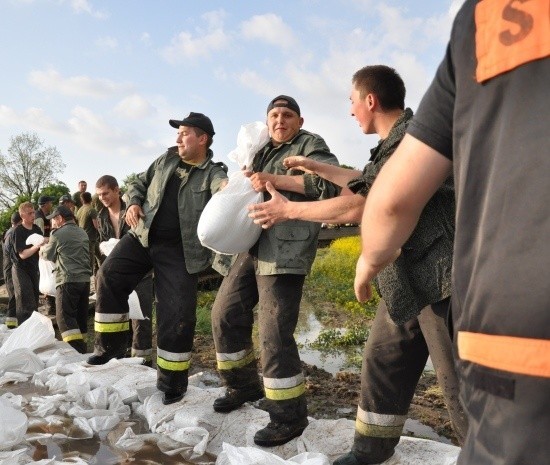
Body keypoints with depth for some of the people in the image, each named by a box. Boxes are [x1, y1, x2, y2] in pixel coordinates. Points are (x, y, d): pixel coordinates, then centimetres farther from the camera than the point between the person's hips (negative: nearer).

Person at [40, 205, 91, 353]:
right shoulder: (83, 232, 14)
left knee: (64, 318, -6)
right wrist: (50, 246, 32)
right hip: (85, 279, 7)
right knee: (80, 317, 12)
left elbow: (48, 256, 9)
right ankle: (82, 348, 16)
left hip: (68, 280, -7)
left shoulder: (58, 234, -5)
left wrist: (43, 248, 32)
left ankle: (77, 351, -16)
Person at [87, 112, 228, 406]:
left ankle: (172, 381, 13)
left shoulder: (214, 173, -6)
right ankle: (111, 344, 5)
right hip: (143, 236, 5)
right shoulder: (166, 160, 11)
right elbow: (139, 183, 23)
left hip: (179, 250, -4)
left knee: (177, 314, -4)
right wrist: (133, 203, 2)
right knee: (109, 275, -14)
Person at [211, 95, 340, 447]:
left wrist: (275, 180, -18)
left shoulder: (310, 145, 0)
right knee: (226, 313, 13)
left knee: (274, 335, -11)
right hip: (253, 248, 9)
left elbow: (330, 181, -17)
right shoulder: (265, 151, 23)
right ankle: (245, 384, 32)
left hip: (285, 252, -9)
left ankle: (290, 416, 5)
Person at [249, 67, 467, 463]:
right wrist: (315, 167, 35)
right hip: (408, 279, 10)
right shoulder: (395, 143, 14)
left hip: (438, 278, -10)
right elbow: (365, 182, 31)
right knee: (382, 364, 15)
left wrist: (288, 210, -8)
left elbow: (358, 206, -20)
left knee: (460, 382, -3)